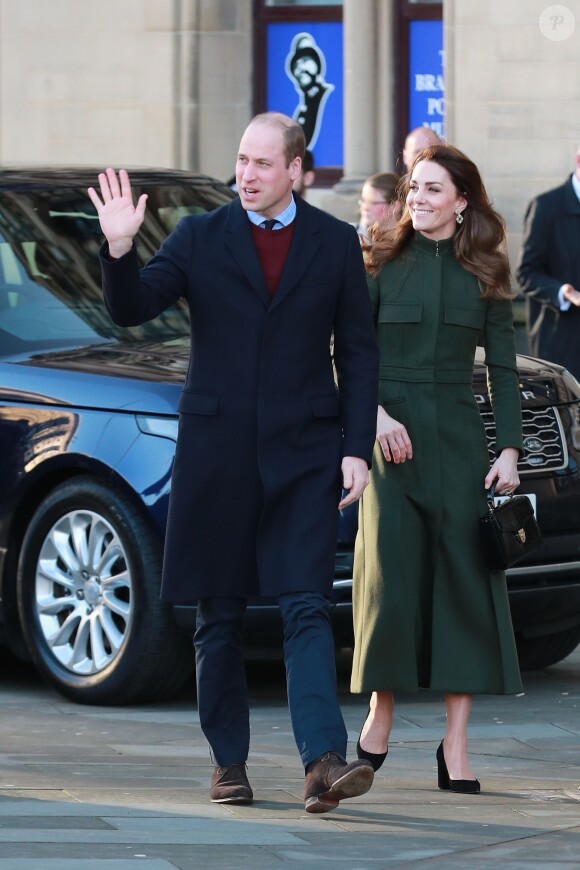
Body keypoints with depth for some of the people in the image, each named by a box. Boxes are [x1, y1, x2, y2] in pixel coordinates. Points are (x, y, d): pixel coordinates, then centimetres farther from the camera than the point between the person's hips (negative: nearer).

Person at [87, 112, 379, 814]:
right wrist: (119, 249, -22)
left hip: (303, 453, -1)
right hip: (216, 452, 1)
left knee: (306, 608, -11)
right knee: (219, 617, 6)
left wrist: (356, 447, 0)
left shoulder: (336, 243, 6)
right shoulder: (199, 238, 5)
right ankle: (229, 763, 15)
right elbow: (131, 309, -3)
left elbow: (357, 353, 8)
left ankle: (323, 762, -20)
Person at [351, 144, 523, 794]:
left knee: (464, 581, -3)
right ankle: (380, 712, 16)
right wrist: (376, 413, -14)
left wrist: (509, 448, -2)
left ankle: (455, 745, 0)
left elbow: (502, 368, 8)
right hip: (392, 436, -1)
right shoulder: (382, 263, 4)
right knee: (390, 577, -4)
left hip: (458, 439, 1)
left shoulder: (483, 275, 8)